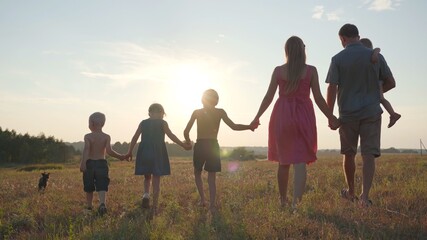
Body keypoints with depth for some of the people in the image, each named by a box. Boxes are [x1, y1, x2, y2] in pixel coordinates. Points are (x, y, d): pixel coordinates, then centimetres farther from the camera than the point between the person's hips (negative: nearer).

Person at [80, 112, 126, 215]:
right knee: (102, 187, -6)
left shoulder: (87, 136, -4)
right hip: (102, 163, 0)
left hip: (89, 164, 0)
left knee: (89, 189, 15)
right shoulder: (106, 137, -1)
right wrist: (120, 156, 0)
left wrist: (83, 163, -26)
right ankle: (102, 204, -29)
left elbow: (86, 149, -19)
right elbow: (109, 151, -12)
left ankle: (89, 207, 26)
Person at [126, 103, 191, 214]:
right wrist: (183, 145, -7)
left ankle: (146, 194, -9)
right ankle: (155, 207, 1)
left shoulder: (143, 123, 8)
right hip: (158, 153, -2)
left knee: (147, 177, 19)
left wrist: (129, 152, 9)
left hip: (144, 153, 2)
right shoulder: (162, 123, 0)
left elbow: (135, 137, 5)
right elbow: (171, 135, -10)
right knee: (156, 180, 3)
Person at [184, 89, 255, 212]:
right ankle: (212, 205, -5)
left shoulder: (197, 112, 4)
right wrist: (250, 126, 5)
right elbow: (234, 127, -3)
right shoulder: (220, 112, 4)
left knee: (197, 173, 19)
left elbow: (186, 132, 0)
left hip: (199, 146, 0)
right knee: (212, 177, 5)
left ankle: (202, 199, 8)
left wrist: (188, 143, 16)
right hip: (213, 146, 0)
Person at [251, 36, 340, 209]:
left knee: (283, 161, 14)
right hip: (303, 116, -2)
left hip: (282, 116, 2)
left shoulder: (278, 70, 3)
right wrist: (331, 117, 9)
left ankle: (283, 200, 24)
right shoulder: (311, 70, 0)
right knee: (300, 161, -4)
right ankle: (296, 201, -17)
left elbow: (269, 97, 2)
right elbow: (318, 98, -1)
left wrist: (257, 117, 11)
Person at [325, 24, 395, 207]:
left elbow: (331, 90, -10)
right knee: (369, 155, -1)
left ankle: (351, 192, 30)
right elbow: (391, 83, 6)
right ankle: (365, 195, -14)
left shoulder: (338, 59, -6)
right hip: (371, 112, 1)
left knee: (349, 154, 15)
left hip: (348, 114, 0)